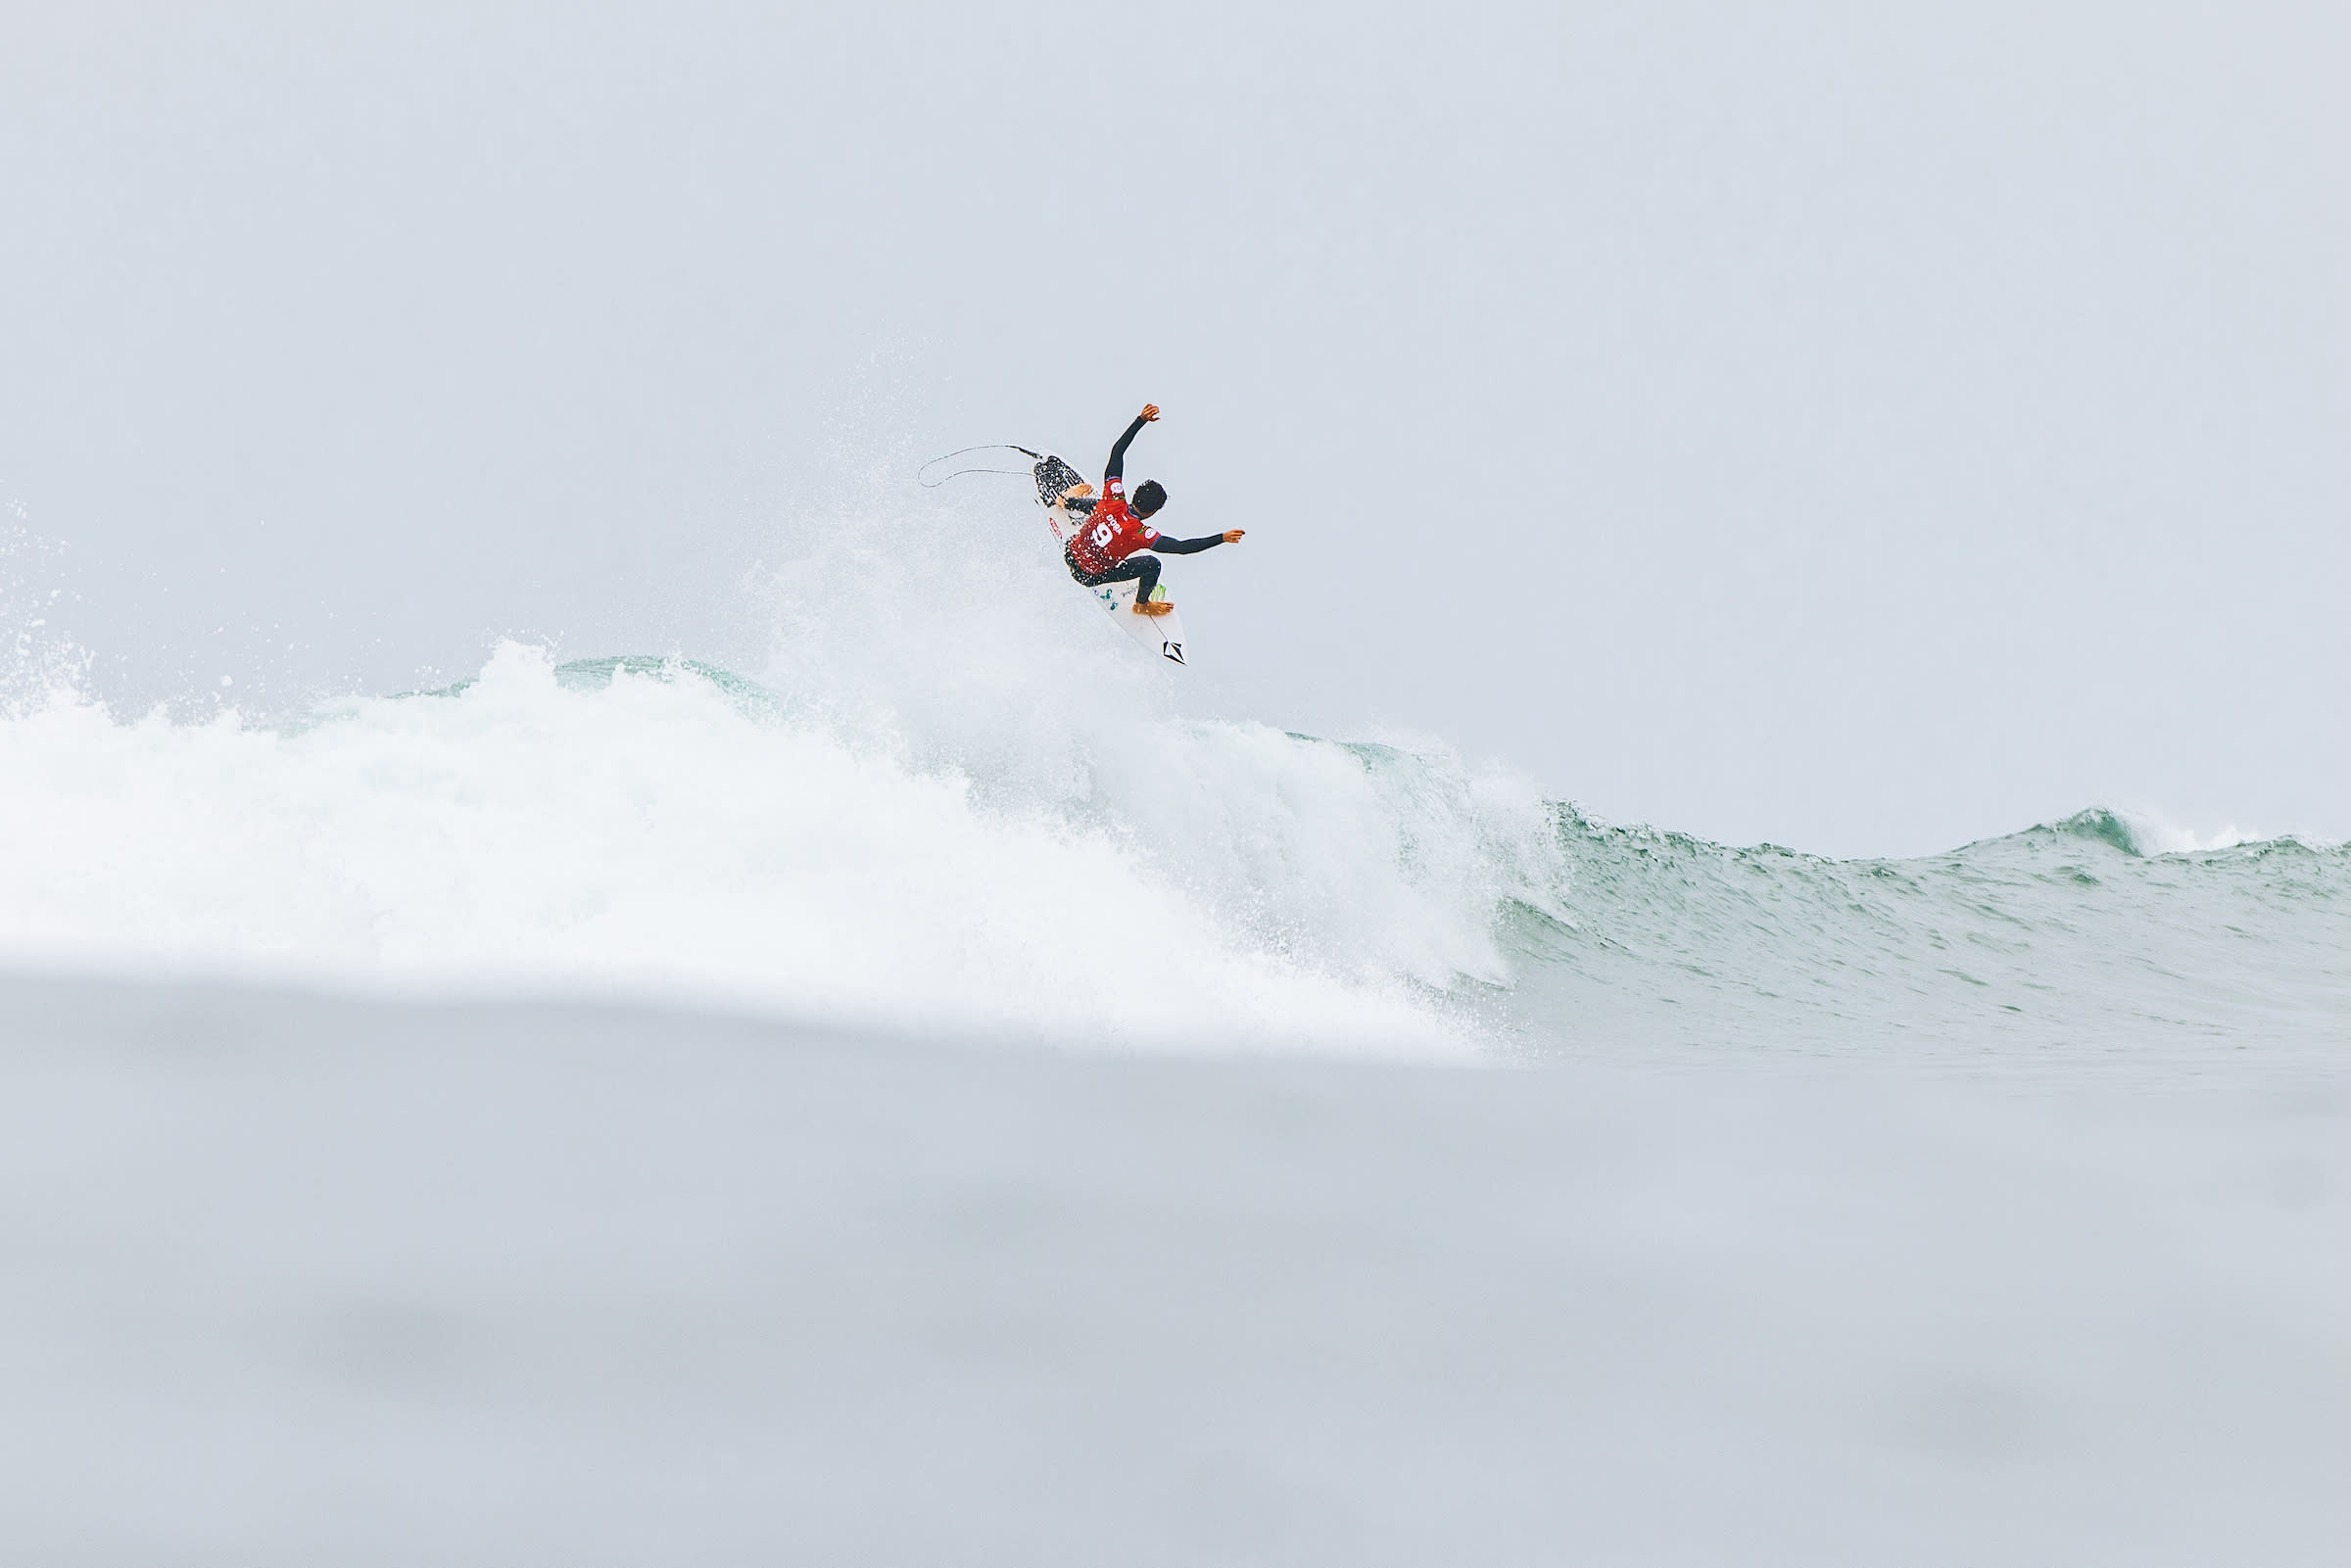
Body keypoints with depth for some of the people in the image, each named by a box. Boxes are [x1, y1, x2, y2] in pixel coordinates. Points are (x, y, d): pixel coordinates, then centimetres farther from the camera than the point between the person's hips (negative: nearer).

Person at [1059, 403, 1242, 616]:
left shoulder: (1113, 500, -25)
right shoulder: (1140, 534, -35)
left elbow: (1117, 452, -21)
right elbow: (1182, 547, -33)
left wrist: (1141, 420, -22)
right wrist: (1222, 538, -32)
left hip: (1070, 552, 5)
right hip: (1090, 576, -5)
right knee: (1152, 564, -4)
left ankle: (1066, 501, 62)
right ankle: (1142, 605, 24)